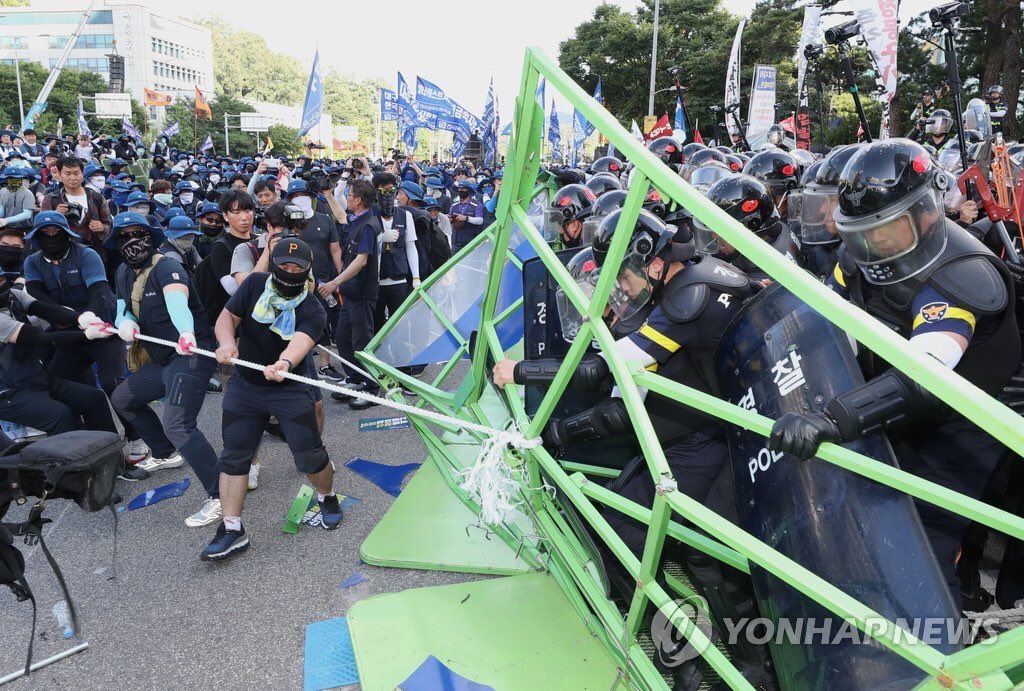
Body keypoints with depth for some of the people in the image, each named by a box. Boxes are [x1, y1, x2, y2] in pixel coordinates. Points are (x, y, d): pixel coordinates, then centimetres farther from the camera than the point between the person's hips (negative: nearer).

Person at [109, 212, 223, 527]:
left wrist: (186, 333, -57)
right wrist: (125, 323, -13)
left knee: (177, 425, -23)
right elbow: (124, 310, 13)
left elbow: (177, 301, -37)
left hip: (191, 354, -10)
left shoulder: (166, 267, -17)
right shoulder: (124, 274, 11)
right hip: (161, 360, 10)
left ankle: (221, 497, -20)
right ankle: (167, 454, 39)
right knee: (122, 399, 24)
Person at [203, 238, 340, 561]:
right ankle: (232, 530, 13)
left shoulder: (313, 311, -16)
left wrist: (284, 363, -57)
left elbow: (300, 341, -35)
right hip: (244, 385, 3)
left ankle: (327, 498, 27)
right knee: (234, 455, 2)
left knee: (309, 454, -5)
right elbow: (227, 317, -6)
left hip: (290, 388, -3)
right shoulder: (255, 284, -7)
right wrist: (226, 342, -30)